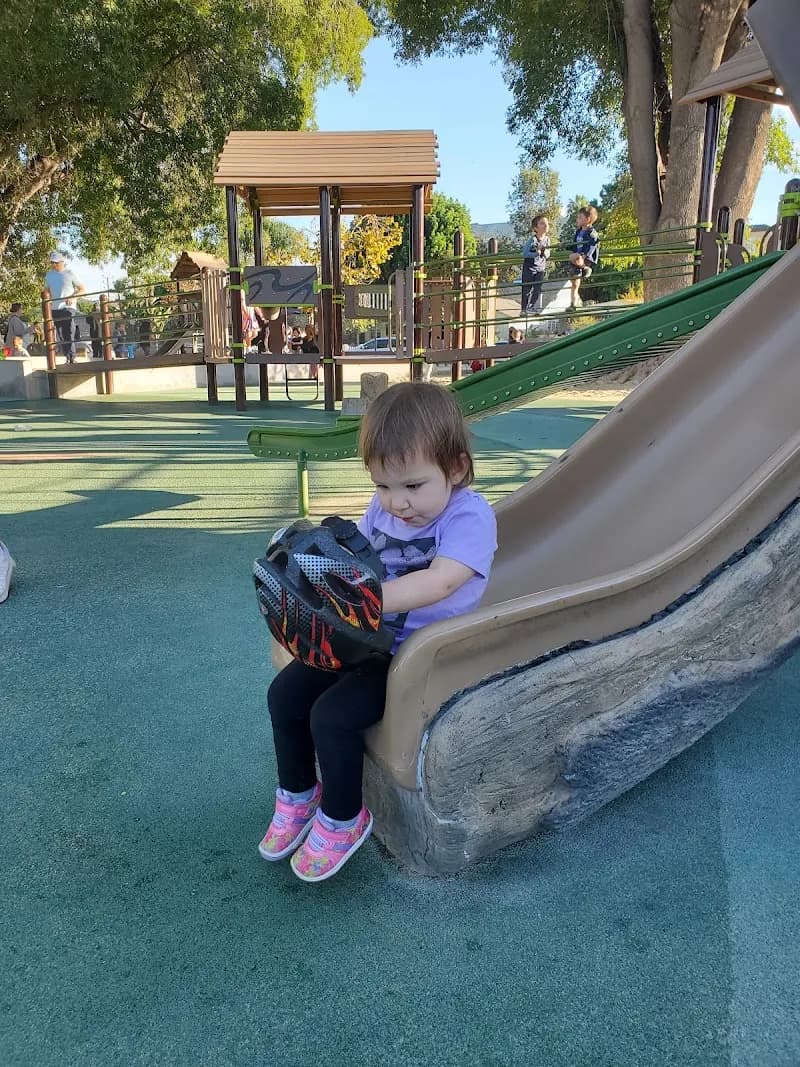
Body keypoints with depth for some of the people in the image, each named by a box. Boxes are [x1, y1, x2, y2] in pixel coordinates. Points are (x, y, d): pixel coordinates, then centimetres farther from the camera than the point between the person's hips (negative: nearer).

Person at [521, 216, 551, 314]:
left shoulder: (547, 239, 0)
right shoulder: (532, 239, -15)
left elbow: (548, 256, 5)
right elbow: (525, 254, -18)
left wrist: (544, 253, -16)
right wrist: (536, 253, -26)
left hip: (541, 268, 4)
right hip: (529, 267, -4)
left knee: (537, 289, 3)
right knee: (527, 289, 1)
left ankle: (535, 309, 9)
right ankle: (525, 309, 7)